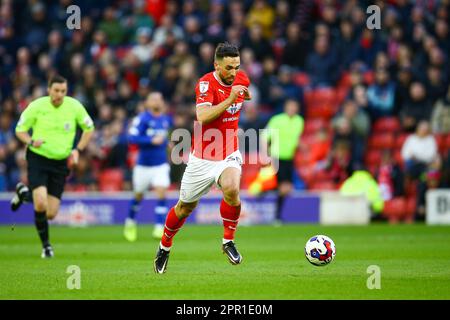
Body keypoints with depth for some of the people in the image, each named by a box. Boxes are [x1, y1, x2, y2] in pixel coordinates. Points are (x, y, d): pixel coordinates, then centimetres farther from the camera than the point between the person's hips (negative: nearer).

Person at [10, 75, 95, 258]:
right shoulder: (36, 106, -10)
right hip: (38, 158, -3)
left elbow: (89, 128, 10)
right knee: (40, 205, -23)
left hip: (60, 162, 3)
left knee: (51, 214, 2)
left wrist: (78, 150, -3)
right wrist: (31, 142, -20)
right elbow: (20, 130, 1)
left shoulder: (74, 106, -5)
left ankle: (24, 193, 32)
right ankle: (45, 244, 2)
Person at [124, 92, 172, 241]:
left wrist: (165, 142, 10)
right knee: (138, 196, 12)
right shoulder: (142, 118, -11)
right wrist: (152, 141, -24)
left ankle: (159, 227, -14)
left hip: (161, 164, 3)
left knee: (161, 194, -14)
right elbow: (132, 137, -20)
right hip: (143, 165, -3)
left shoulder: (166, 120, 8)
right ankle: (130, 223, 36)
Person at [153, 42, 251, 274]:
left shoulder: (241, 79, 0)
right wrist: (229, 100, -37)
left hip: (229, 155, 3)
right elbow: (203, 117, -36)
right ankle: (164, 247, 38)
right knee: (185, 207, 12)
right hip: (202, 157, -3)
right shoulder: (206, 84, -19)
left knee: (231, 189, -29)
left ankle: (228, 241, -9)